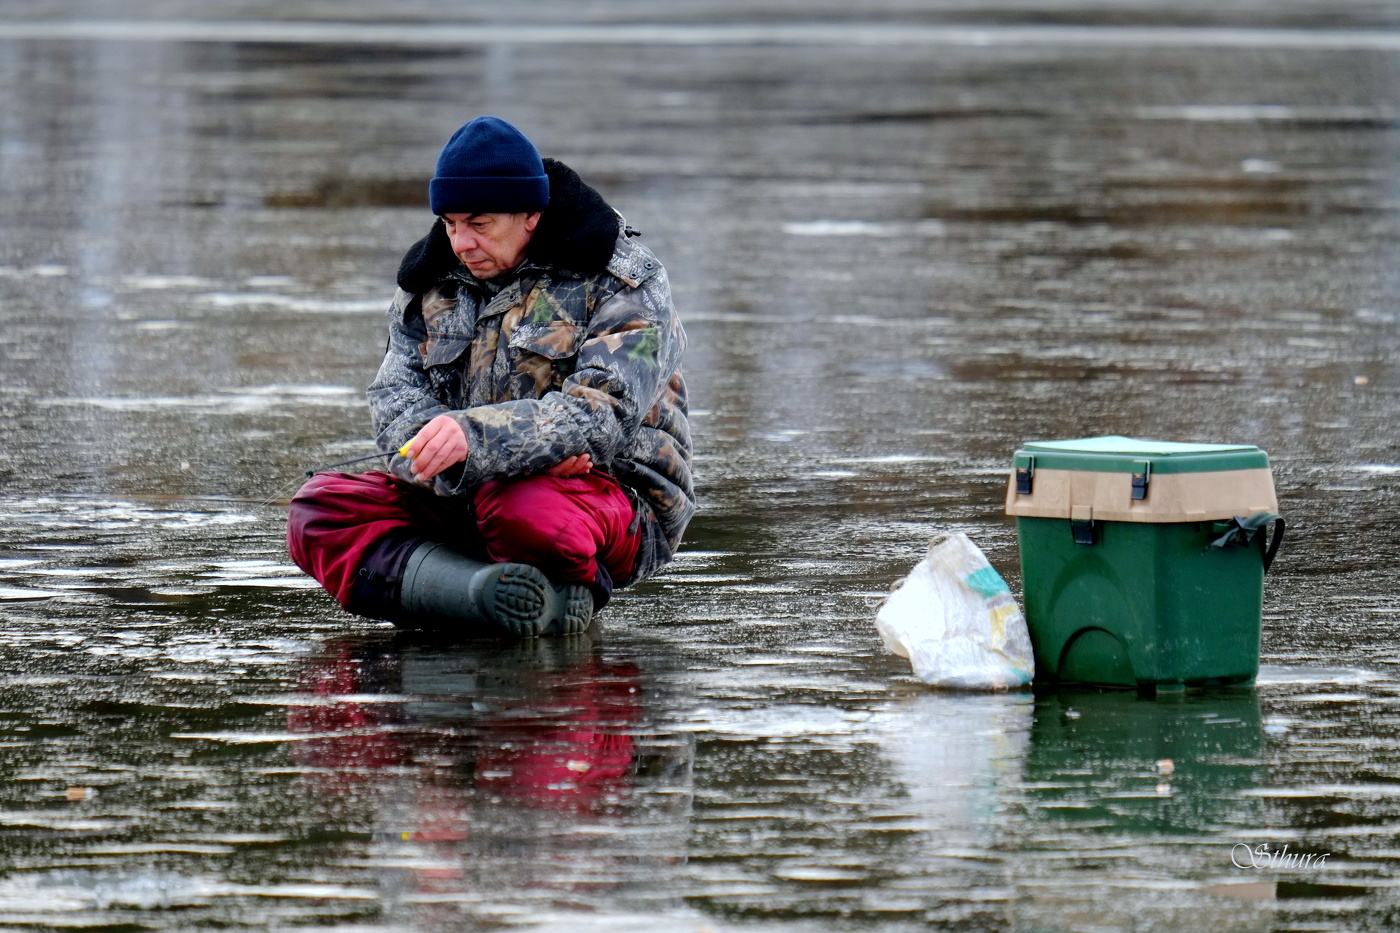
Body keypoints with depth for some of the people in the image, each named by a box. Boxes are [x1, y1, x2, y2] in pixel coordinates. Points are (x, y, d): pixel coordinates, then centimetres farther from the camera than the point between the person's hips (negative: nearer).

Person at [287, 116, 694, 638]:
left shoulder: (623, 281, -8)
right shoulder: (434, 278, 9)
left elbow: (602, 415, -22)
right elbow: (396, 403, -3)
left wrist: (477, 438, -40)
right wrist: (533, 447, -22)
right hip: (463, 501, 6)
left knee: (517, 506, -41)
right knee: (318, 508, -17)